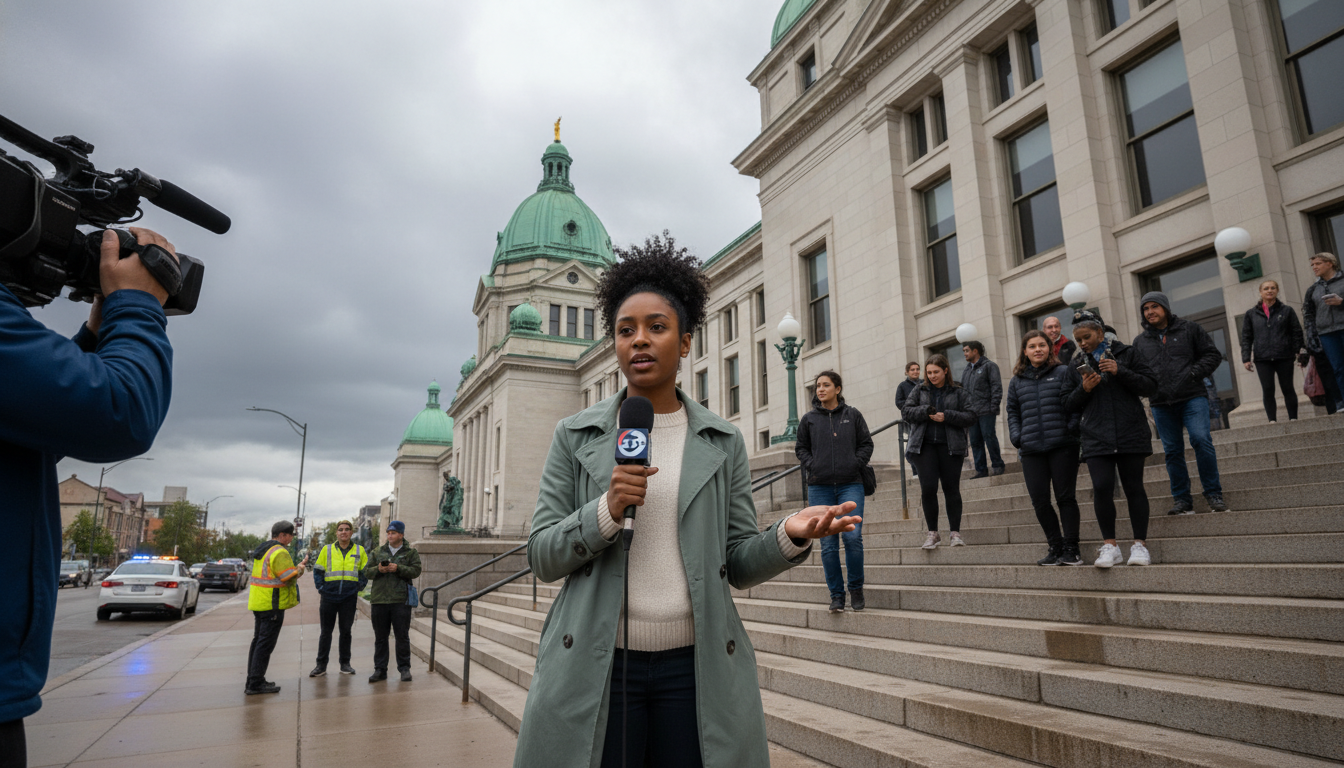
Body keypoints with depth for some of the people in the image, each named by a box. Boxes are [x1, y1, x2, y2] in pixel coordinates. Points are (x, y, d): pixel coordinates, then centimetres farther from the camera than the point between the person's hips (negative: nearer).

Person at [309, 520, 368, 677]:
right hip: (329, 596, 0)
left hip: (349, 598, 0)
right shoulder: (327, 550, 5)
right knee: (326, 631, 4)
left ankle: (345, 664, 17)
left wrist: (359, 587, 1)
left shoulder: (359, 551, 6)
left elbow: (365, 571, 12)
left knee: (346, 631, 8)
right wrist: (320, 587, -1)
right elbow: (317, 571, 9)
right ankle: (321, 665, 13)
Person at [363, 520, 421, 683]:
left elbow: (416, 571, -5)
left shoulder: (411, 552, 6)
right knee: (380, 637, 8)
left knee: (402, 636, 1)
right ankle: (380, 669, 16)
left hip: (400, 600, -3)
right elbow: (366, 572, 10)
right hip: (379, 599, 3)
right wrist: (378, 569, -10)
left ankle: (404, 668, 10)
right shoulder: (378, 552, 15)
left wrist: (398, 568, -17)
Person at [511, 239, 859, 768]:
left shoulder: (723, 442, 5)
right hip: (594, 666, 0)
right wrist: (607, 512, -17)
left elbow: (738, 563, 4)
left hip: (697, 668, 1)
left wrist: (789, 536, -16)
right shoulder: (575, 436, 3)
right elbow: (542, 557, 0)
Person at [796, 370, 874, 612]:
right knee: (828, 544, 1)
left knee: (853, 536, -12)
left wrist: (855, 464, -4)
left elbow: (866, 444, 10)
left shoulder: (852, 415, 7)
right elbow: (800, 448, 16)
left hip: (850, 484, -1)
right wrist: (811, 466, 0)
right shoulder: (809, 419, 8)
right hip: (820, 487, 1)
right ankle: (836, 594, 13)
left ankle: (856, 588, 9)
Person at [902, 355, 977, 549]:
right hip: (924, 445, 1)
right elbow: (905, 411, 6)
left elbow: (970, 417, 0)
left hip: (951, 446, -1)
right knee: (928, 488, -5)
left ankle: (955, 532, 11)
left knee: (951, 488, 2)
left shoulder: (959, 392, 6)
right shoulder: (920, 391, 11)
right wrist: (925, 411, -10)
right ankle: (933, 533, 7)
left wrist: (946, 416, -13)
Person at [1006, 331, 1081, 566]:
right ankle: (1056, 548, 14)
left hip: (1062, 446, -3)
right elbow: (1013, 412, 18)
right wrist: (1017, 437, 3)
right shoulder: (1017, 381, 15)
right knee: (1039, 501, 2)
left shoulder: (1064, 373, 6)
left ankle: (1071, 549, 10)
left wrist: (1072, 428, -11)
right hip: (1031, 450, 3)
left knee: (1065, 497, 1)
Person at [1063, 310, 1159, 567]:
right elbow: (1069, 406, 14)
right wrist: (1083, 389, -6)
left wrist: (1120, 372, -11)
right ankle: (1110, 546, 0)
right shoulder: (1076, 365, 14)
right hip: (1096, 437, 1)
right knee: (1102, 487, -10)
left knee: (1133, 487, 1)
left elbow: (1150, 386, 1)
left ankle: (1140, 544, 10)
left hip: (1131, 434, -1)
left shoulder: (1126, 353, 8)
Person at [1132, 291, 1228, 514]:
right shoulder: (1140, 341, 14)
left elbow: (1213, 355, 6)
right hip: (1160, 404, 3)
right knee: (1173, 451, 5)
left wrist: (1194, 373, -9)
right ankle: (1182, 499, 12)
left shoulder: (1189, 329, 8)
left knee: (1201, 440, -16)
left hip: (1192, 398, -2)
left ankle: (1213, 494, -3)